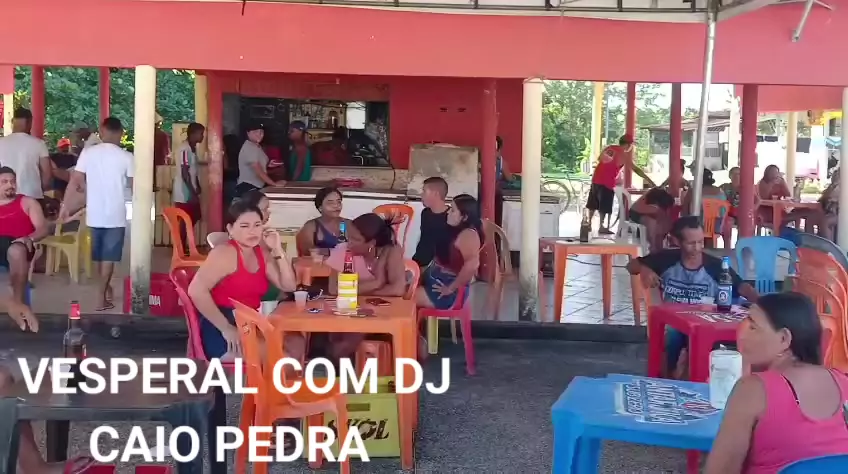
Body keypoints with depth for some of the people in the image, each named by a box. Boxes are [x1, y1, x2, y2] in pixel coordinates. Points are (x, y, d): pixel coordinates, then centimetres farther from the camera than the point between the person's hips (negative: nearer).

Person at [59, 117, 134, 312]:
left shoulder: (88, 153, -3)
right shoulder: (126, 157, -9)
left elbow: (74, 182, -4)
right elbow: (133, 185, -6)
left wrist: (65, 206, 3)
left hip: (94, 213, 2)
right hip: (116, 215, -2)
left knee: (98, 255, 19)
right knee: (108, 256, 5)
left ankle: (105, 288, 34)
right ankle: (102, 298, 4)